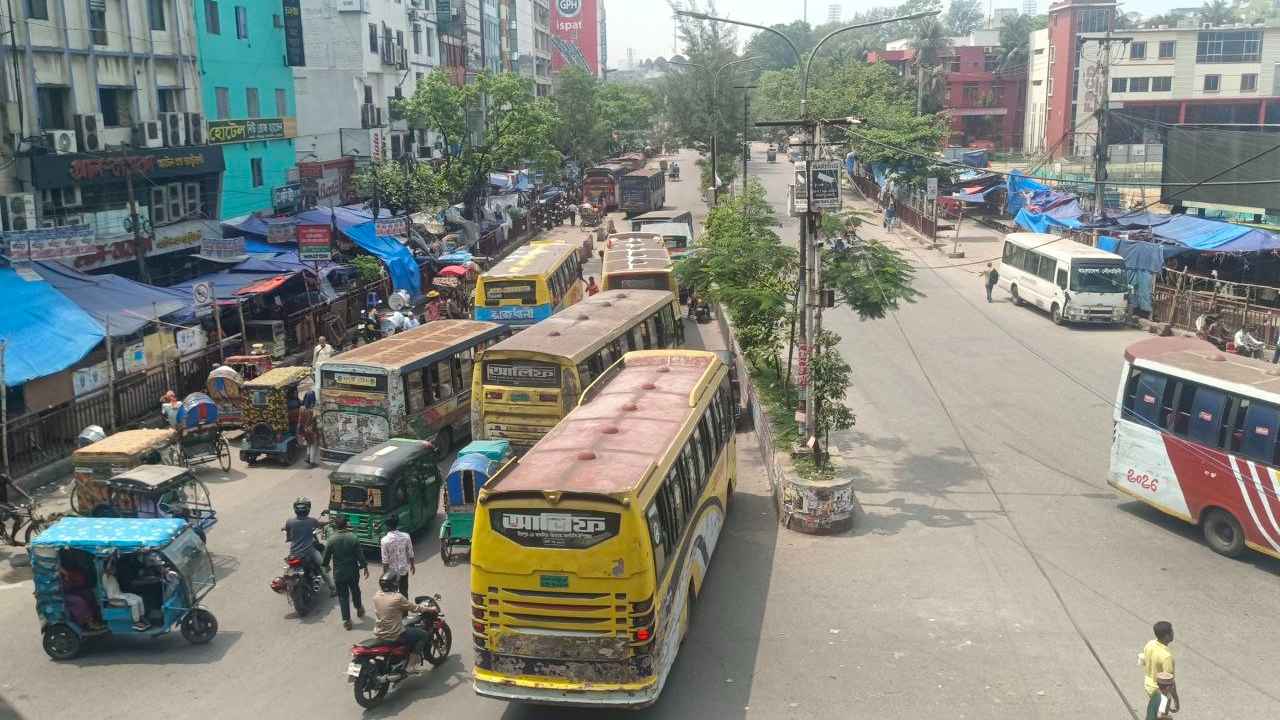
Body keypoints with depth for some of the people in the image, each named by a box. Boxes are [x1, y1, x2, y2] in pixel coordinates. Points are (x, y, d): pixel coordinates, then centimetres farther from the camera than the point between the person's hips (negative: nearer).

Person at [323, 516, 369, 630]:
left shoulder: (331, 540, -13)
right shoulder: (353, 538, -12)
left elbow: (326, 556, -3)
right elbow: (360, 555, -8)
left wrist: (326, 565, 17)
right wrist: (365, 567, 4)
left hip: (339, 573, -1)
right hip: (353, 572, 1)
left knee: (343, 596, 8)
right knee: (355, 591, 25)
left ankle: (346, 620, 9)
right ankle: (359, 609, 44)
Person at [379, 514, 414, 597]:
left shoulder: (385, 540, -22)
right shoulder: (406, 536, -13)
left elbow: (385, 560, -16)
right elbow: (410, 554, -2)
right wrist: (412, 565, 15)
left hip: (392, 572, -3)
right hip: (404, 570, 3)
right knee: (404, 592, 19)